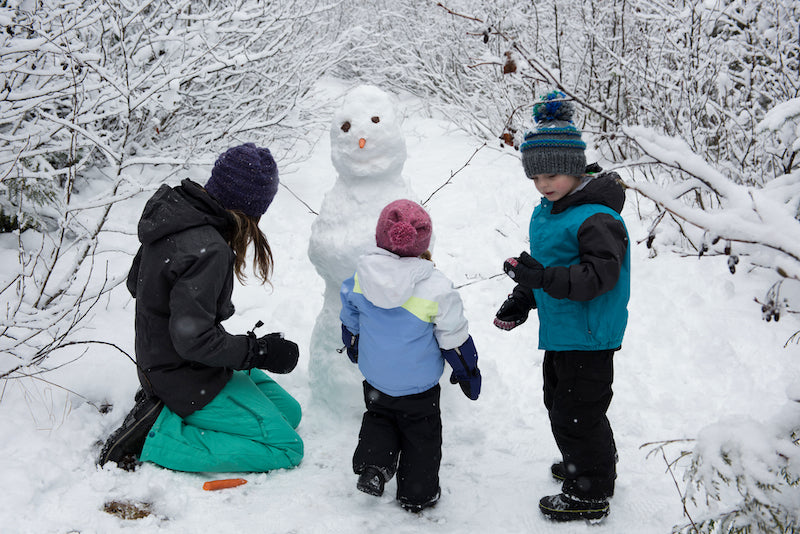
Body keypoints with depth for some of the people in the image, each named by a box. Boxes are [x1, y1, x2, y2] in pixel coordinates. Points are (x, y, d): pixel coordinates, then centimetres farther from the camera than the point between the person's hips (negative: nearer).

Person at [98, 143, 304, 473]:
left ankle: (163, 407, 11)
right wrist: (259, 352, -18)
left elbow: (136, 282, 12)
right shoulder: (208, 250, -29)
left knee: (289, 412, 15)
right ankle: (157, 435, -7)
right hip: (187, 380, -10)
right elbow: (193, 339, -29)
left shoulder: (169, 209, -1)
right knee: (286, 448, -5)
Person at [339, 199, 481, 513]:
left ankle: (372, 466, 10)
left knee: (377, 419, 28)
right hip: (418, 384, -3)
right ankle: (417, 494, 24)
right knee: (421, 434, 15)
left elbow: (350, 322, 5)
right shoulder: (436, 288, -24)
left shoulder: (361, 278, -12)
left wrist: (353, 349, 26)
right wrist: (467, 374, 2)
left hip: (375, 380, 3)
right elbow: (454, 338, -14)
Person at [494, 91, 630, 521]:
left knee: (576, 412, 1)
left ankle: (590, 494, 19)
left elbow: (599, 275, -32)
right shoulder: (547, 211, 8)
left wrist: (544, 277, -41)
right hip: (560, 332, 10)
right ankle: (594, 465, 46)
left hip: (589, 336, -10)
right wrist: (521, 300, 13)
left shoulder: (597, 218, -23)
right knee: (559, 402, 24)